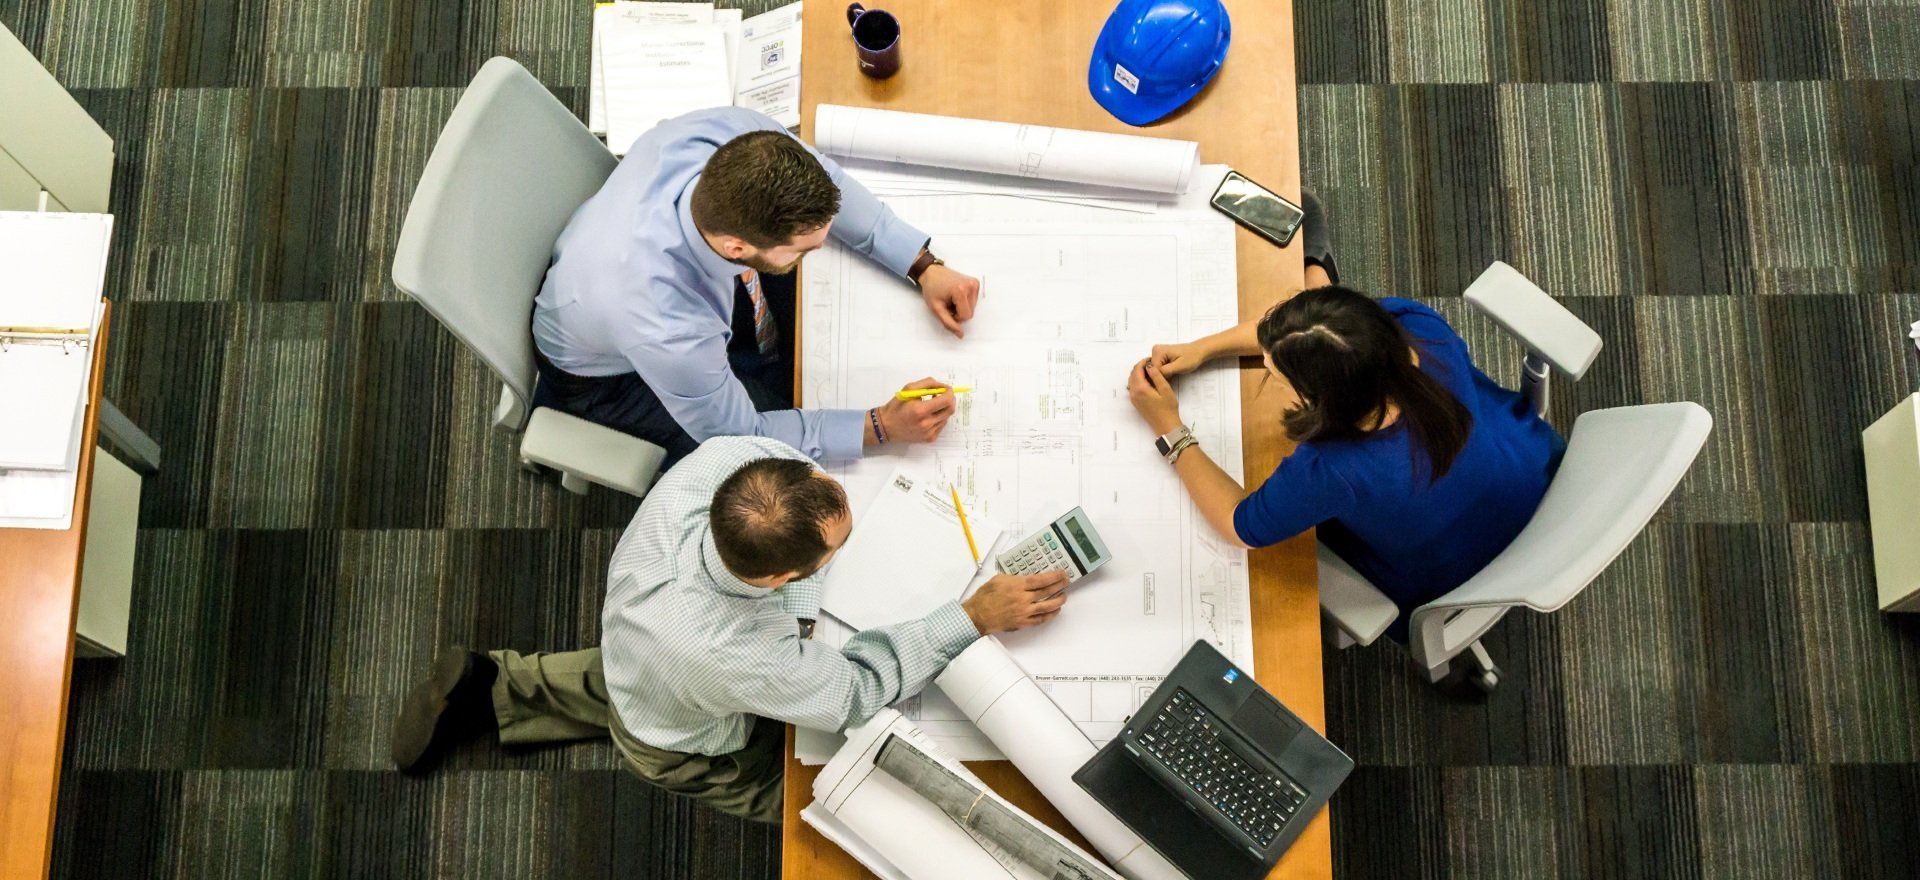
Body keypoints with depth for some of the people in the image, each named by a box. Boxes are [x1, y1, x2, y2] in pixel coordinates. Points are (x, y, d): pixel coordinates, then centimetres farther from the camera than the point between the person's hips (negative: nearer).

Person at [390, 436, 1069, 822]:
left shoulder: (720, 459, -41)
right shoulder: (741, 658, -52)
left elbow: (769, 436, -13)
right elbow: (858, 689, -32)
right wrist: (976, 617, -31)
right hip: (687, 749, -6)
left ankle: (493, 689, 36)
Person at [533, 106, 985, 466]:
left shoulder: (734, 135, -36)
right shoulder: (668, 332, -47)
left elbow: (826, 181, -12)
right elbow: (737, 434, -26)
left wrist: (924, 266, -18)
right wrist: (882, 426, -27)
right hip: (610, 372, -5)